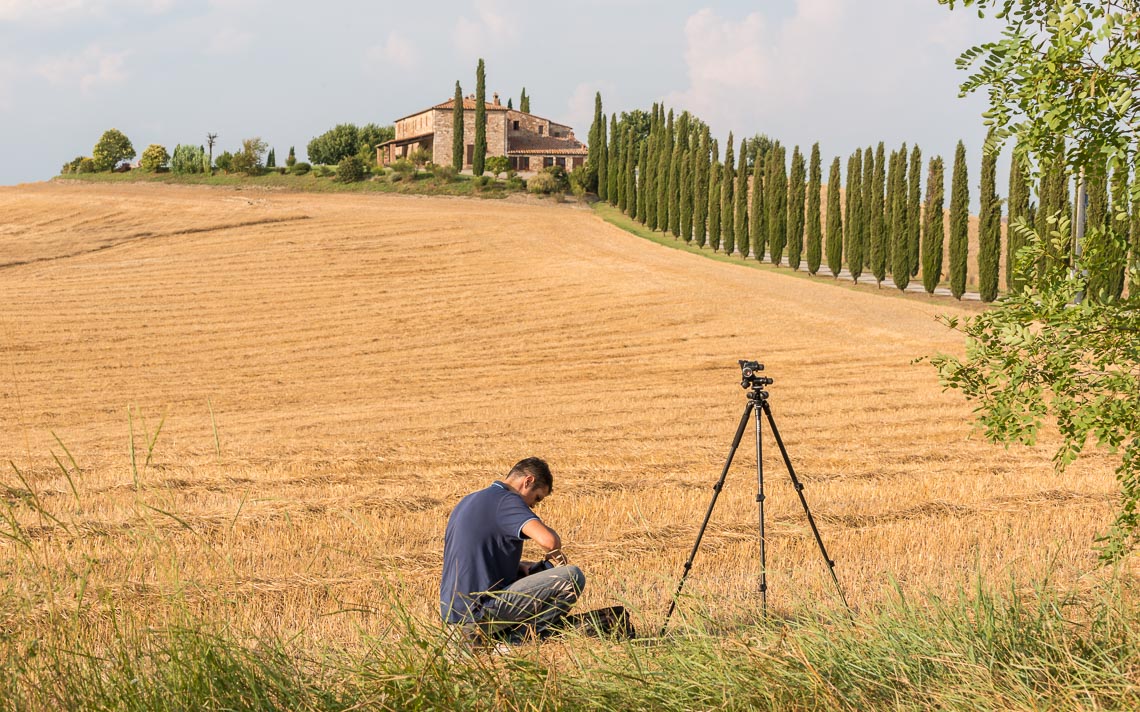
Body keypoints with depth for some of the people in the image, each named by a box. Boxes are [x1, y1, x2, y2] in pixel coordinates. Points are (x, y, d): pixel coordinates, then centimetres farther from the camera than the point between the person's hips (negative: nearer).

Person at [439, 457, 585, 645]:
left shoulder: (468, 501, 19)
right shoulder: (506, 500, -10)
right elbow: (548, 540, -26)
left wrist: (519, 566, 17)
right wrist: (555, 554, -2)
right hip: (482, 608, -10)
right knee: (572, 577, -10)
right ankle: (517, 640, -5)